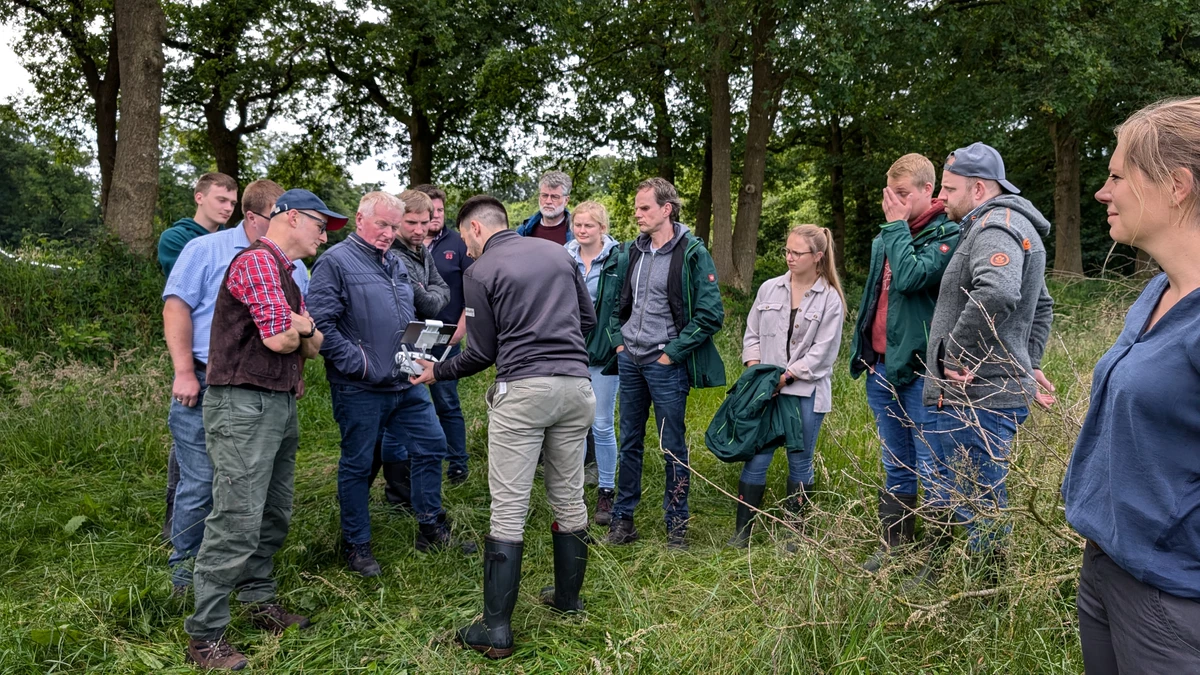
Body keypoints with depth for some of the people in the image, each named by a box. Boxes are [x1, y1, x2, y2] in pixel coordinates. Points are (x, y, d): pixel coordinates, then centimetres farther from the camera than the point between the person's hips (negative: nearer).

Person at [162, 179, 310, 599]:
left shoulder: (291, 264, 13)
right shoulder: (206, 250, -1)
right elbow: (176, 307, -5)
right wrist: (184, 373, -12)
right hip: (206, 386, -4)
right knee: (199, 483, 0)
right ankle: (184, 571, 17)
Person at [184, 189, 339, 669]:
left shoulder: (287, 273, 21)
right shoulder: (257, 261, -11)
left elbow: (311, 345, 16)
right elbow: (279, 338, -18)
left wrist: (303, 327, -6)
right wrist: (296, 329, 3)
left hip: (280, 403, 10)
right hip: (244, 404, -10)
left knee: (274, 516, 15)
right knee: (237, 522, -9)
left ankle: (259, 601, 29)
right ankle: (205, 637, -1)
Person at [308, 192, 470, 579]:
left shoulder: (396, 263, 14)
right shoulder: (336, 262, -10)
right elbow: (321, 323, -18)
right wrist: (356, 361, -19)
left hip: (406, 383, 8)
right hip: (359, 389, -7)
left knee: (431, 446, 11)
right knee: (358, 464, 5)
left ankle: (432, 529, 26)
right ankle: (356, 545, 21)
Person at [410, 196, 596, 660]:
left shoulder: (480, 272, -1)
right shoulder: (557, 252, 12)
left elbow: (483, 352, 1)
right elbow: (588, 320, 17)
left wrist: (438, 372, 17)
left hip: (522, 390, -5)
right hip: (576, 386, 5)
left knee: (509, 510, -1)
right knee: (570, 498, 16)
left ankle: (496, 631, 3)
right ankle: (567, 599, 31)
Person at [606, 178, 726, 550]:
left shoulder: (692, 253, -10)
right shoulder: (634, 250, 10)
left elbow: (711, 314, -13)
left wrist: (671, 353, -13)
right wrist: (619, 340, 8)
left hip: (666, 364, -6)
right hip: (629, 361, 6)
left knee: (673, 446, 4)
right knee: (630, 442, 13)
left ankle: (677, 523, 18)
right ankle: (622, 518, 24)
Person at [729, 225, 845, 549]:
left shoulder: (830, 299, -3)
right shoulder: (769, 289, 8)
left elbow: (823, 351, -7)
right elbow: (752, 333, 12)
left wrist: (786, 376, -12)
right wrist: (755, 369, -3)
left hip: (807, 392, -2)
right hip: (766, 389, 2)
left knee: (800, 461, 9)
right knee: (756, 458, -1)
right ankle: (742, 531, 8)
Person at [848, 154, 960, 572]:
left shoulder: (949, 235, -10)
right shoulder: (888, 236, 14)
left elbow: (911, 276, -25)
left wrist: (897, 225, -13)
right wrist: (864, 350, 20)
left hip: (919, 369, -8)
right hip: (882, 365, 8)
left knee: (932, 471, -1)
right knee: (896, 467, 15)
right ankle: (893, 549, 25)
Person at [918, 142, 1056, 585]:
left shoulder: (995, 227, -15)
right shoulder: (1017, 229, 20)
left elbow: (997, 294, -37)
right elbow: (1042, 306, 32)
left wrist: (957, 355, -26)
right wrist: (1028, 363, 24)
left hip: (977, 398, -11)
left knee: (978, 503, -1)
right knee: (943, 491, 20)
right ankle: (930, 575, 34)